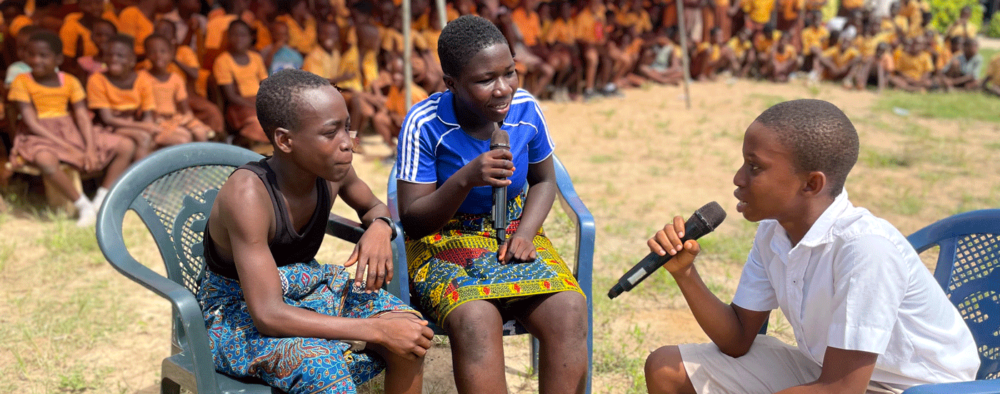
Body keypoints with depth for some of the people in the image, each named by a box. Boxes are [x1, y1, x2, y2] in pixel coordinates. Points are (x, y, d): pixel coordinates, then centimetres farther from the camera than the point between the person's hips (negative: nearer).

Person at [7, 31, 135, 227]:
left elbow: (83, 117, 1)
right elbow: (32, 123, -12)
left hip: (70, 131, 5)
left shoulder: (70, 81, 5)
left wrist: (90, 149, -16)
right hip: (40, 137, -5)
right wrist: (68, 148, -20)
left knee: (127, 146, -8)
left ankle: (101, 201, -9)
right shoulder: (22, 82, -6)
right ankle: (83, 205, -23)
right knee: (45, 160, -43)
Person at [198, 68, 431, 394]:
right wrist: (377, 330, -35)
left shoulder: (331, 169, -12)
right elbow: (268, 315, -34)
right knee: (323, 366, -35)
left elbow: (374, 206, 12)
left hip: (308, 288, 6)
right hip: (239, 312, -6)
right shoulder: (247, 194, -31)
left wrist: (380, 229, -14)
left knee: (408, 328, -16)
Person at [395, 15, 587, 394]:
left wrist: (525, 232, -8)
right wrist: (466, 179, -30)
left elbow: (543, 181, 12)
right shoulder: (425, 123, -17)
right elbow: (412, 220, -13)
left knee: (569, 310, -26)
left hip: (514, 231, 3)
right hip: (444, 238, -3)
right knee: (476, 318, -35)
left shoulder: (525, 109, -6)